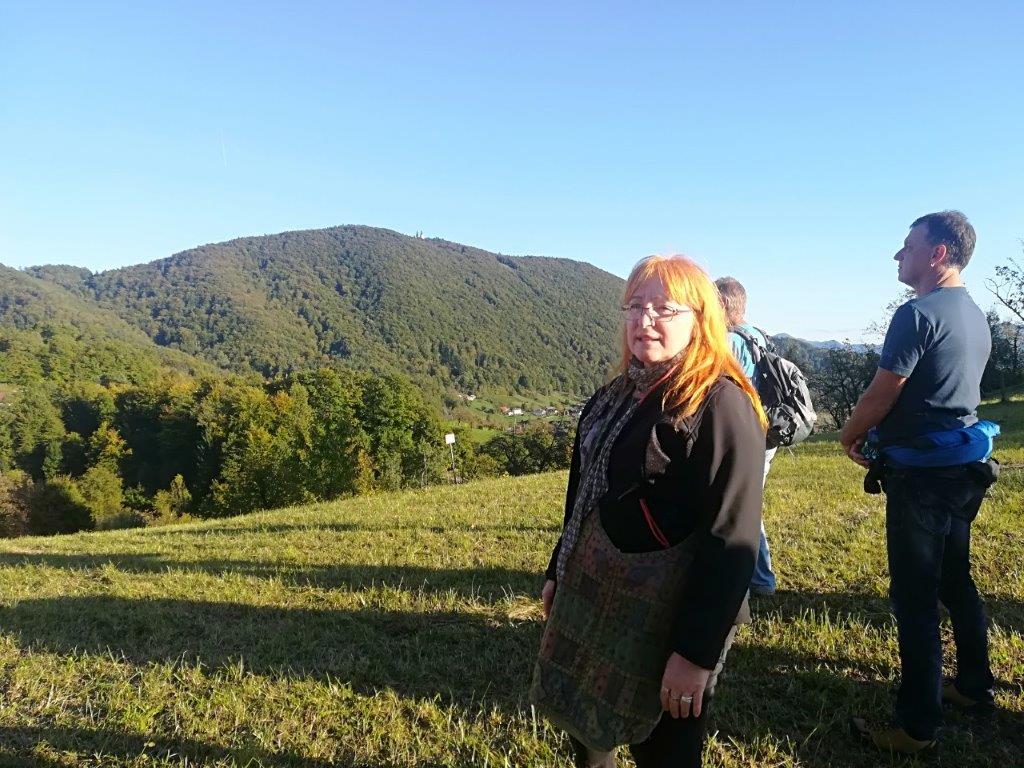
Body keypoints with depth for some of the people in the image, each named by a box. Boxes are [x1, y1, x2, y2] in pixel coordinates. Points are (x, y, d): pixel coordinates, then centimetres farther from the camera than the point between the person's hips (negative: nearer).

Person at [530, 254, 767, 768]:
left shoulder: (721, 405, -18)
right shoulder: (613, 397, 7)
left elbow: (732, 541, -21)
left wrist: (697, 652, -22)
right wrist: (557, 573, 17)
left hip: (664, 621, -7)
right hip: (591, 601, 8)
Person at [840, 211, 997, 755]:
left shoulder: (919, 313, -17)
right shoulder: (975, 317, 12)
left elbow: (879, 395, -14)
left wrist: (849, 438, 4)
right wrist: (881, 435, 19)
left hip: (922, 475, -9)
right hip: (963, 470, 9)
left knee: (915, 597, -2)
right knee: (955, 581, 22)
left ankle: (917, 725, 7)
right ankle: (974, 686, 37)